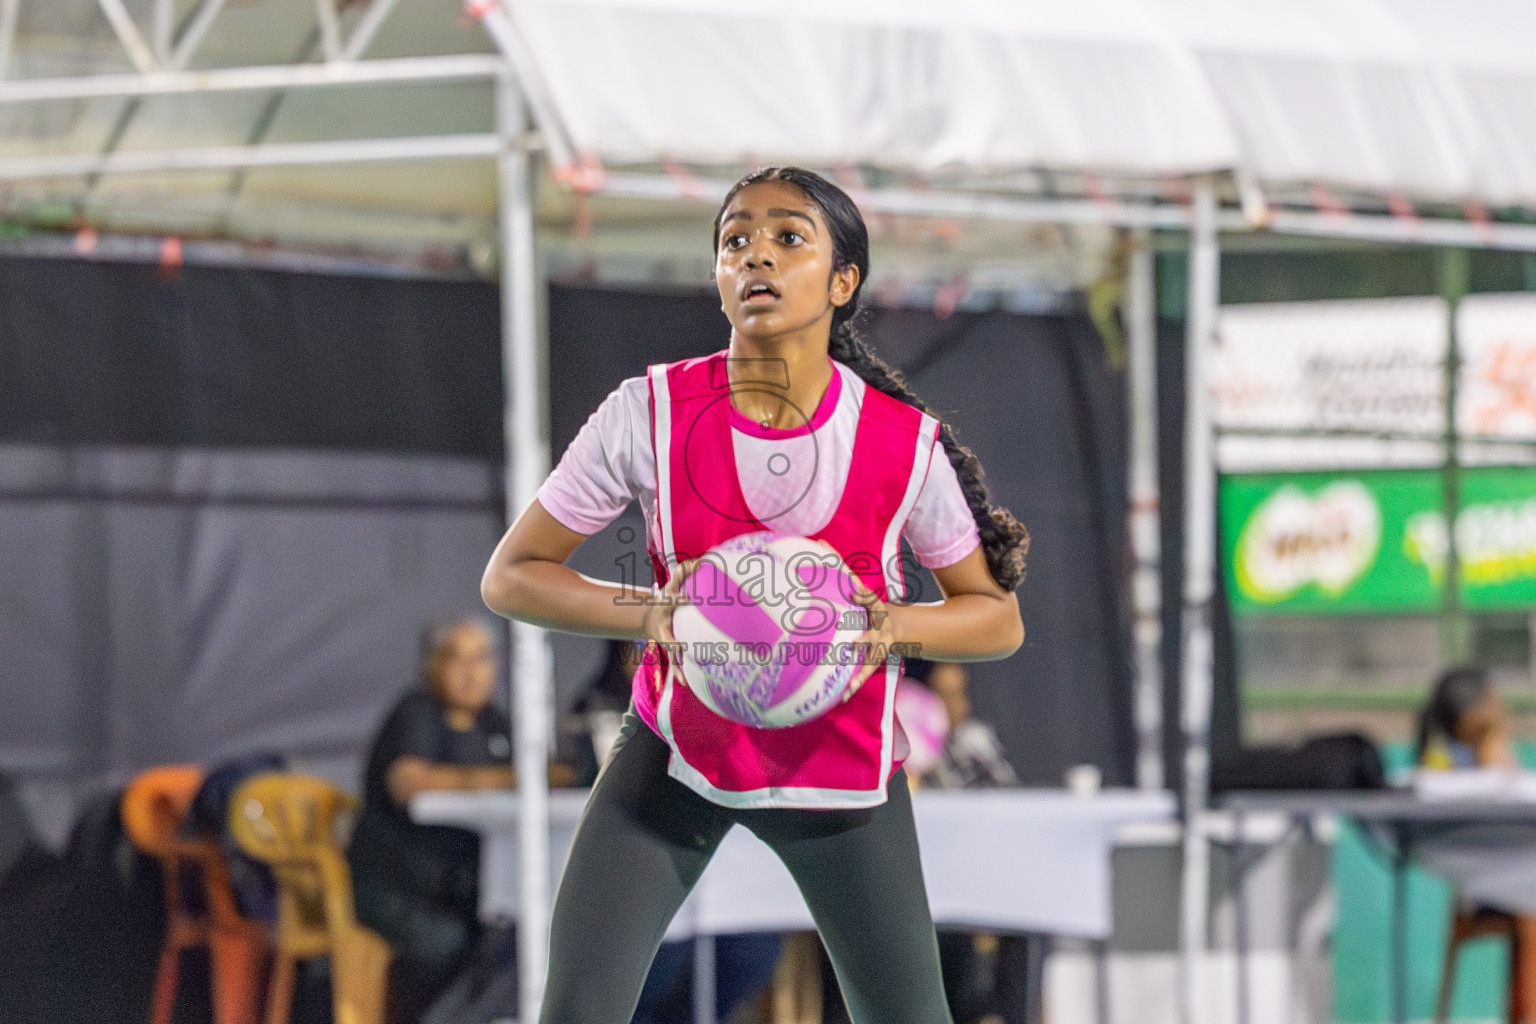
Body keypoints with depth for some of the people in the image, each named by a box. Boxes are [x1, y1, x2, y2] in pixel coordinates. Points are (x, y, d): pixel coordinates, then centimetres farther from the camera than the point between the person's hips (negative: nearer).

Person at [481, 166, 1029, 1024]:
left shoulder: (904, 444, -15)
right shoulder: (653, 414, -15)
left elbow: (998, 617, -2)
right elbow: (511, 576, -9)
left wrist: (895, 626, -23)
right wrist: (651, 614, -26)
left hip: (843, 759, 1)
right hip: (679, 747, -1)